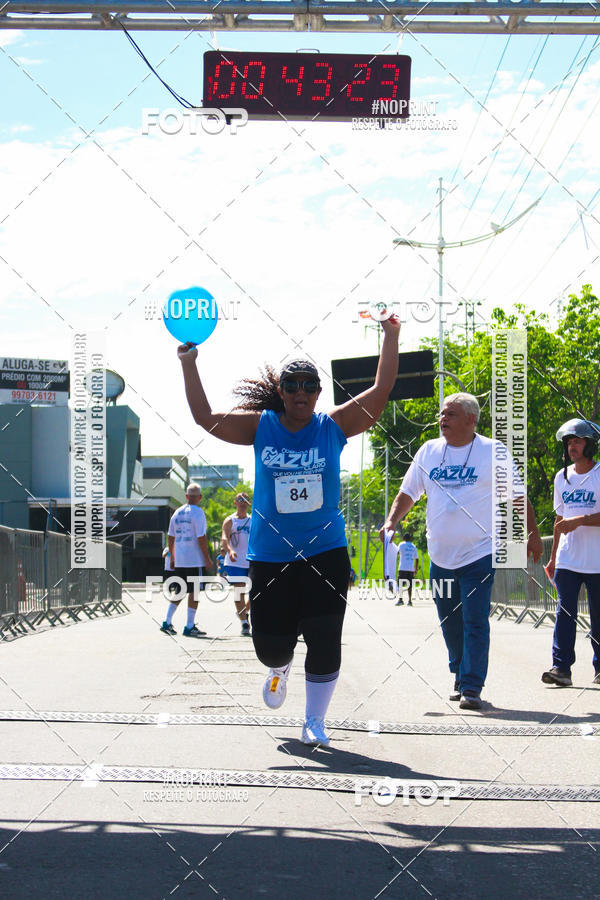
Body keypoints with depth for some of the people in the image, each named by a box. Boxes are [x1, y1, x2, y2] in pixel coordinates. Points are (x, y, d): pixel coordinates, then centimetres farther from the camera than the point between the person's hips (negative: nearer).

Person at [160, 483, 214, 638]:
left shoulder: (177, 513, 10)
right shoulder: (197, 513, -10)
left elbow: (171, 538, 14)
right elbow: (201, 538, -15)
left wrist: (172, 558, 21)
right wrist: (208, 559, -8)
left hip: (179, 561, 6)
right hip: (195, 560, -6)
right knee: (194, 591, -1)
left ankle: (167, 622, 10)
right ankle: (189, 627, -1)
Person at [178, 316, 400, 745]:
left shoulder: (334, 426, -1)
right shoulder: (260, 427, 0)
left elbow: (381, 392, -2)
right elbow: (206, 417, 1)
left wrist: (391, 338, -5)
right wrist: (189, 365, -3)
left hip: (325, 553, 0)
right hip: (270, 555, 1)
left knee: (325, 643, -5)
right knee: (271, 645, 4)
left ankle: (314, 722, 12)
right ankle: (280, 668, 43)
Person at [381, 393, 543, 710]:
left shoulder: (492, 452, -2)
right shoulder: (428, 451, 7)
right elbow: (408, 492, 12)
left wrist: (533, 533, 5)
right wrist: (391, 522, -4)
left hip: (479, 554, -4)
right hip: (440, 556, 4)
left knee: (475, 622, -10)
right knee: (450, 624, 11)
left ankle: (472, 687, -6)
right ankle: (460, 678, 28)